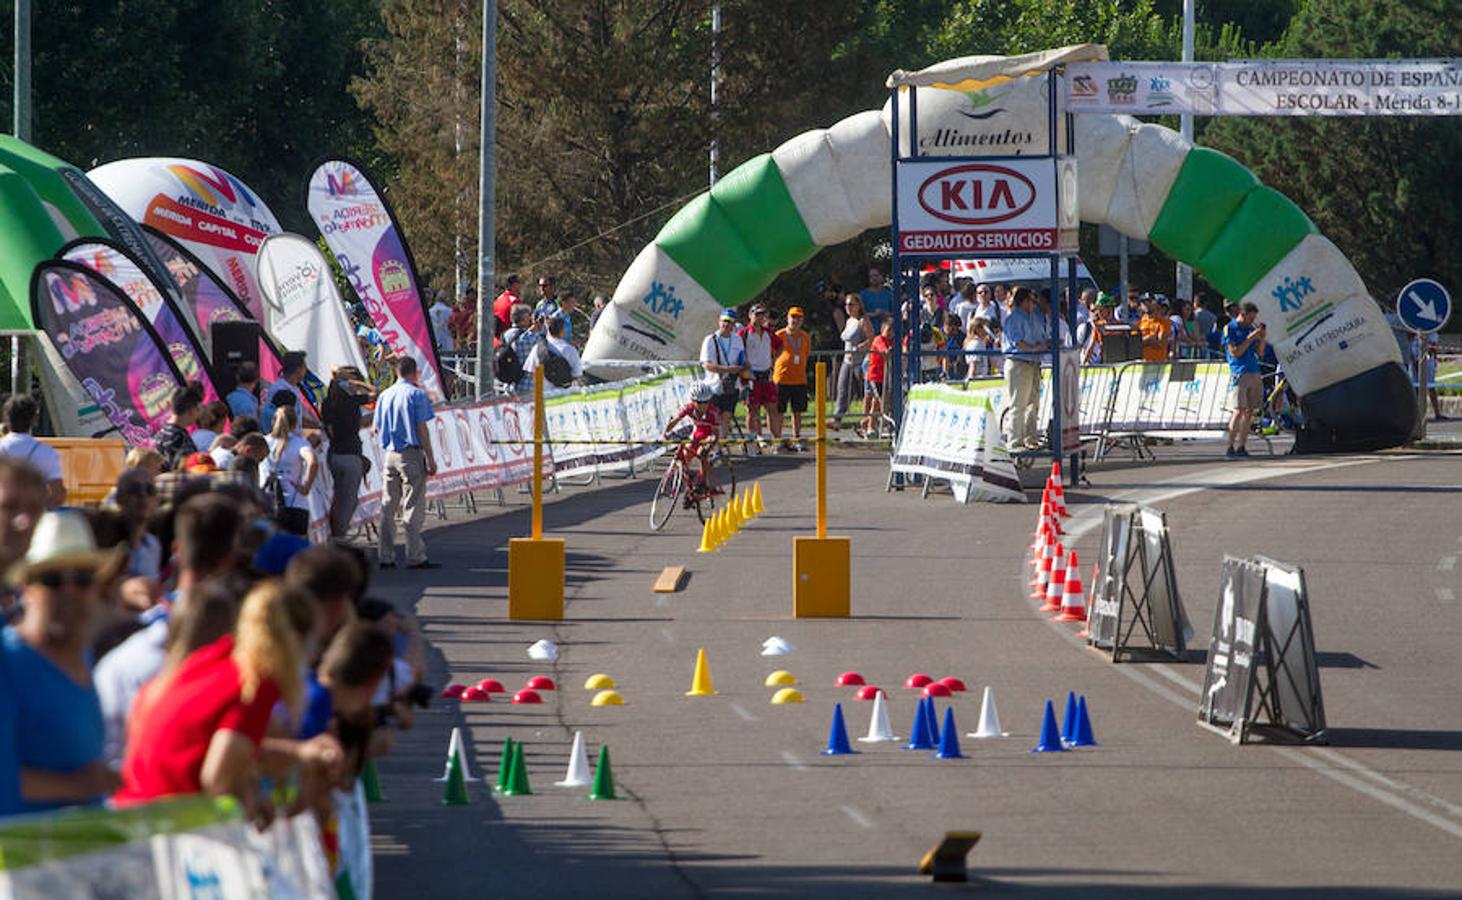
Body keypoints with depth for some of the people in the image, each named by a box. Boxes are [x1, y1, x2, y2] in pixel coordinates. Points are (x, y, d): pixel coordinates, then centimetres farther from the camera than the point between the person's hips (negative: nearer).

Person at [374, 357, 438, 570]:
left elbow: (377, 428, 14)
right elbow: (422, 429, -11)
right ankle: (415, 557, -5)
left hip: (390, 454, 5)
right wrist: (430, 459, -7)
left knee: (388, 506, 9)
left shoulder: (384, 396, 9)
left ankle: (386, 557, 10)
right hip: (411, 454, -5)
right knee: (413, 507, -4)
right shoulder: (417, 395, -7)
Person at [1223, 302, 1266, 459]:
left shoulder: (1250, 328, 16)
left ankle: (1241, 447, 9)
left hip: (1254, 375, 7)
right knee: (1239, 411, -13)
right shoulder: (1230, 329, -2)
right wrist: (1250, 338, -12)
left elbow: (1260, 353, 18)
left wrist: (1262, 337, 3)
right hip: (1239, 374, -7)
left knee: (1250, 411, 4)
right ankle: (1230, 448, -13)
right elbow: (1235, 352, -11)